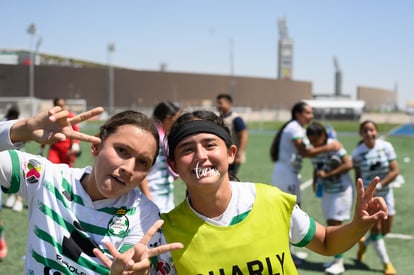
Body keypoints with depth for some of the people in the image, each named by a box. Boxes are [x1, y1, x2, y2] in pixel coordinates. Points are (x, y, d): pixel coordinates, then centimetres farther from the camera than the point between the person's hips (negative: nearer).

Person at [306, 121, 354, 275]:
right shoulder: (313, 150, 1)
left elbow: (348, 164, -26)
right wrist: (315, 181, -3)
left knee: (335, 225, -8)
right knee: (330, 225, 10)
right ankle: (336, 259, 22)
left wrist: (327, 174, -26)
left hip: (341, 190, -7)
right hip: (327, 190, 7)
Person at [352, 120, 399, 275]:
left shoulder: (386, 147, -10)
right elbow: (358, 175, 0)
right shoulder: (357, 153, -11)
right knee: (376, 228, -5)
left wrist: (379, 185, -21)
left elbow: (395, 171, -13)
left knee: (386, 230, 10)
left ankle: (364, 243, 38)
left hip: (385, 193, 3)